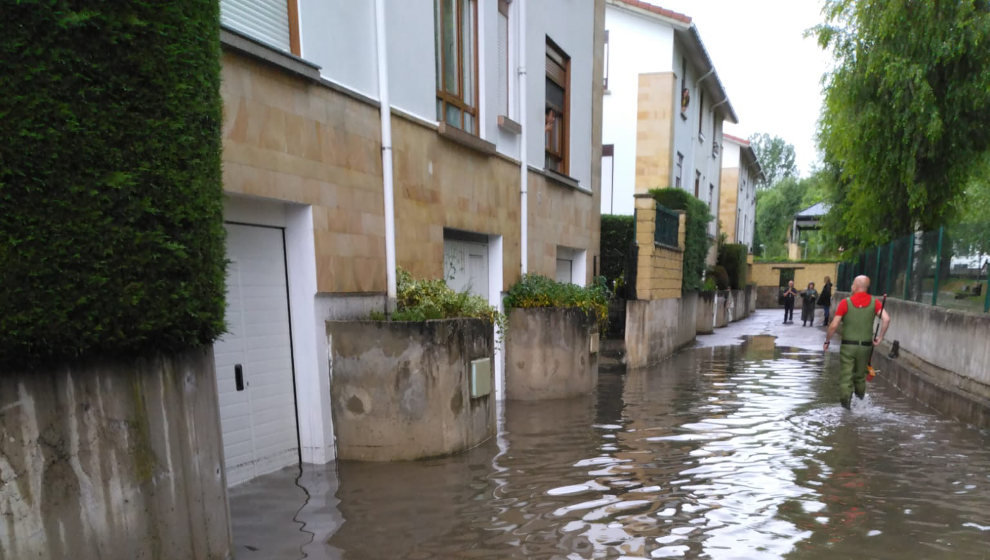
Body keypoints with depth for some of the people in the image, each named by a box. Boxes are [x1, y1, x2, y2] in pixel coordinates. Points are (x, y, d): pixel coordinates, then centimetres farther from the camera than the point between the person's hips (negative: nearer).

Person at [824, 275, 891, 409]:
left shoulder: (845, 302, -8)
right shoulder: (874, 302, 1)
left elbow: (834, 325, -10)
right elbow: (886, 319, -12)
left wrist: (827, 341, 1)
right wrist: (880, 337, -1)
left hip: (848, 345, -3)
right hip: (866, 346, 3)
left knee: (846, 375, 3)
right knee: (860, 375, 19)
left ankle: (845, 399, -7)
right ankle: (861, 401, 29)